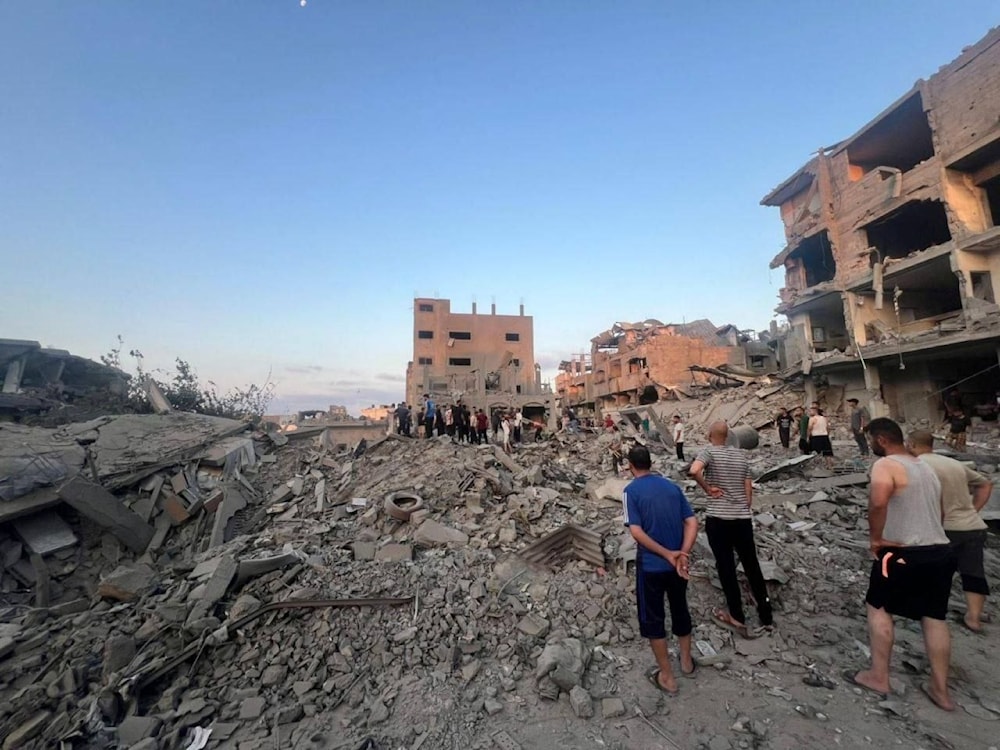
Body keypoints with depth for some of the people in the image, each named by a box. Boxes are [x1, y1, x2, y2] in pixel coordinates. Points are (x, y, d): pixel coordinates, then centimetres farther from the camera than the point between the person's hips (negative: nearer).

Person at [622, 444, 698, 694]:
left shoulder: (631, 490, -13)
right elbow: (692, 522, -4)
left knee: (652, 619, 14)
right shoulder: (672, 486, 2)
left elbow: (636, 532, -21)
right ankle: (686, 662, 45)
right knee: (680, 610, 27)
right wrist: (682, 554, -12)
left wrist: (668, 554, -15)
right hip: (677, 564, 5)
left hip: (650, 566, -5)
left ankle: (667, 676, 26)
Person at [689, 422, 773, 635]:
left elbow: (694, 471, -30)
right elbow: (749, 491, 9)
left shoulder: (709, 451, -10)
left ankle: (737, 617, 19)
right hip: (743, 518, 5)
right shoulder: (741, 455, 6)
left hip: (718, 518, -4)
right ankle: (766, 615, 30)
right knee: (752, 566, 18)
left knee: (726, 567, 9)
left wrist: (708, 489, -14)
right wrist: (744, 510, 19)